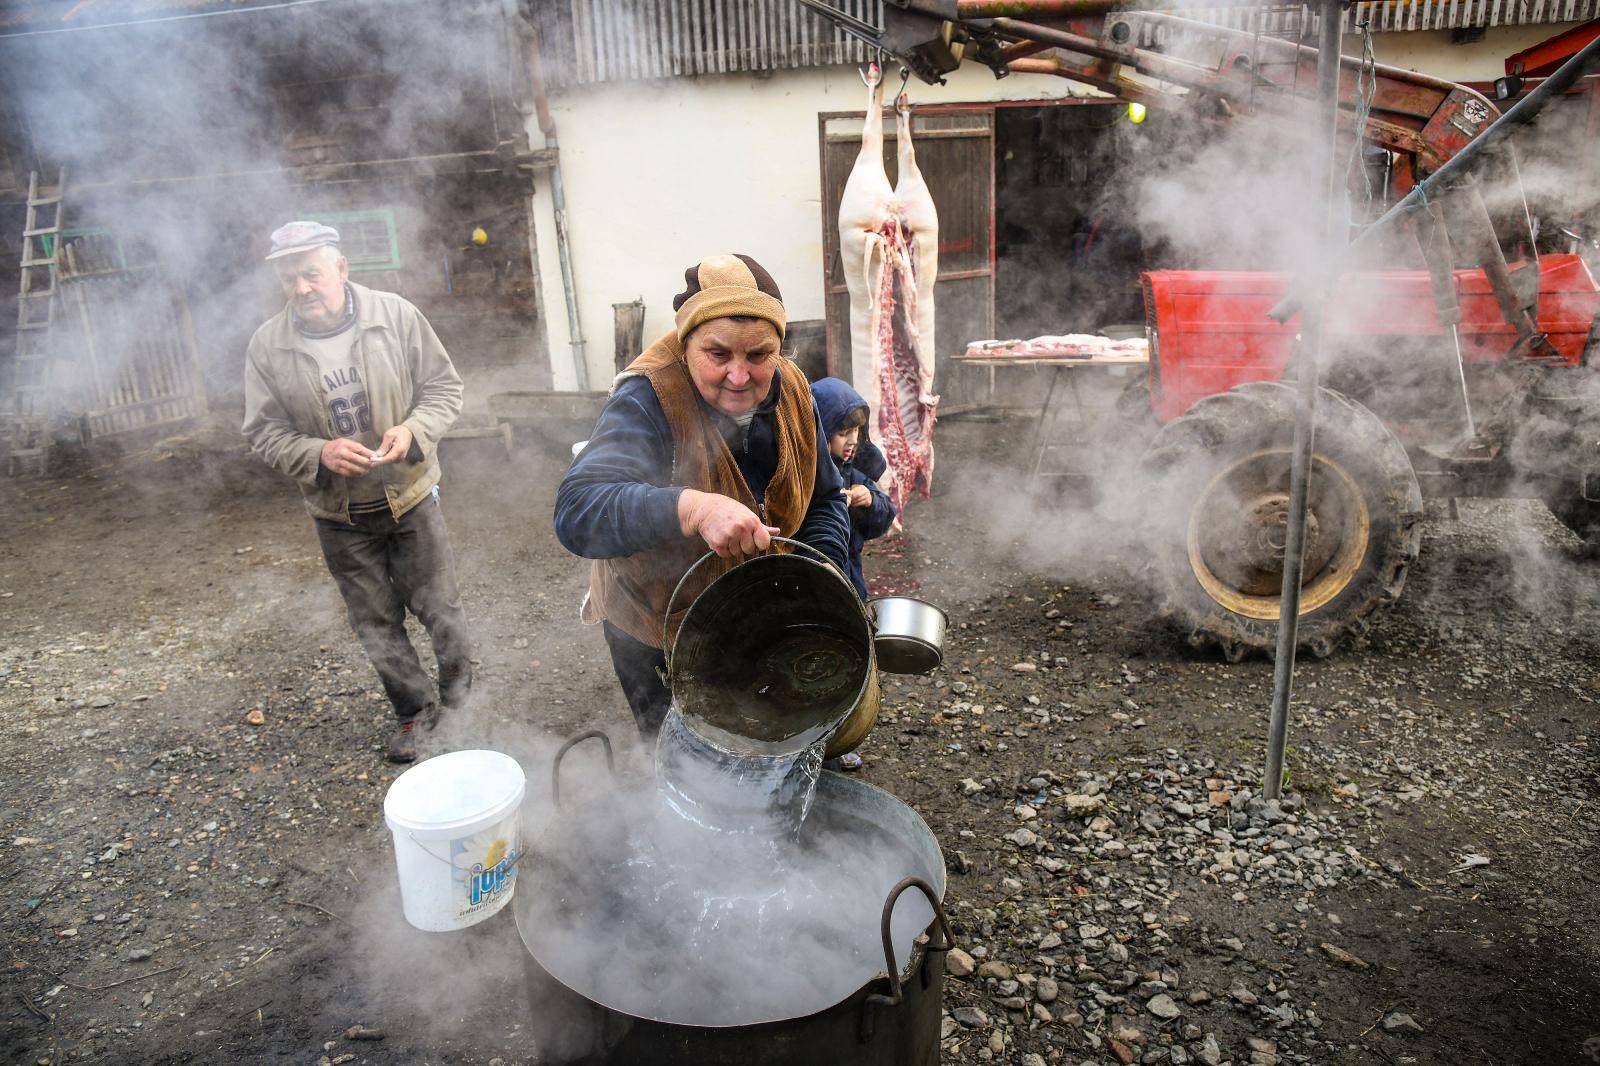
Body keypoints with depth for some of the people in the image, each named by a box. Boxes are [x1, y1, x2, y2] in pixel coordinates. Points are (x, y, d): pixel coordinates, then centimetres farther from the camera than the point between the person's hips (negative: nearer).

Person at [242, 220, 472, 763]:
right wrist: (319, 454, -23)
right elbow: (264, 432, -4)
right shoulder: (267, 346, -8)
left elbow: (443, 387, -4)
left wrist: (413, 429, -23)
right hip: (339, 514, 1)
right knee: (376, 625, 13)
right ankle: (413, 709, 34)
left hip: (410, 496, -1)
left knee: (440, 608, 10)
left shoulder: (395, 315, -11)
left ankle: (460, 697, 37)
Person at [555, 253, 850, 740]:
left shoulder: (791, 392, -10)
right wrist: (694, 508, -57)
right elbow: (577, 510, -43)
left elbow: (824, 499, 3)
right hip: (659, 640, -5)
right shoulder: (645, 404, -28)